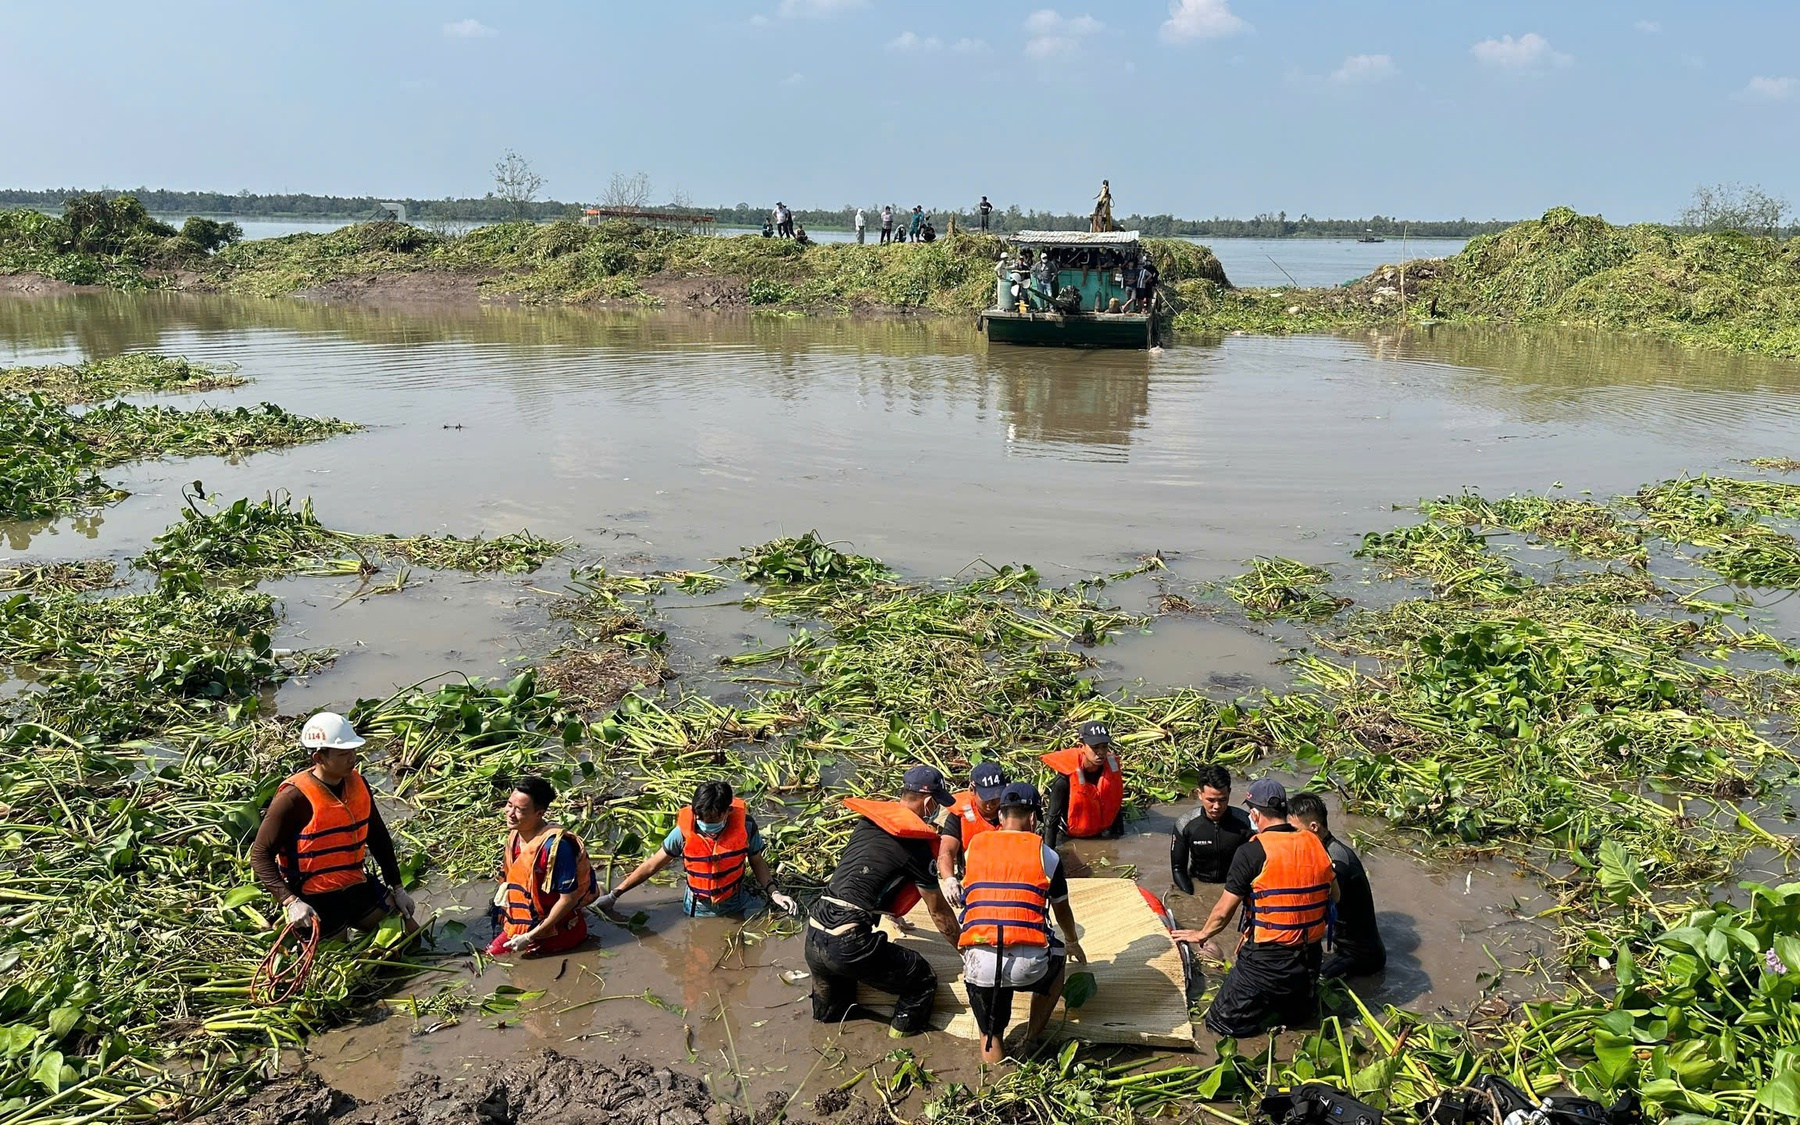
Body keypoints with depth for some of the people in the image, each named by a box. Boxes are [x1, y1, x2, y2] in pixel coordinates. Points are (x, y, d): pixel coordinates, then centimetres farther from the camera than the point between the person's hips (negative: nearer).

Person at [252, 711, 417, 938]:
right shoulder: (294, 798, -19)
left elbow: (378, 838, 12)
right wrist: (290, 902, -26)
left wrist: (397, 887, 10)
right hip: (316, 902, -6)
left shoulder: (357, 784, 1)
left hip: (358, 889, 6)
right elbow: (260, 855, -15)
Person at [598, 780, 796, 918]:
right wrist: (613, 895, -10)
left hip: (737, 904, 0)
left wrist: (773, 893, -16)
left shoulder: (745, 826, -20)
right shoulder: (684, 831, -21)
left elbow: (757, 862, -2)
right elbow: (651, 866, -11)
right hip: (698, 911, 0)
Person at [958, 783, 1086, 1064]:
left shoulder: (974, 848, 15)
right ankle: (1033, 1040, 33)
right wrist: (1072, 943, 51)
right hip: (1029, 964, -1)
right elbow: (1062, 911, 28)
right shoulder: (1045, 854, 10)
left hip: (979, 964, 1)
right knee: (1057, 954, 33)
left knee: (990, 1035, 25)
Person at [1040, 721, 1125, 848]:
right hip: (1069, 838, -4)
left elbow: (1116, 806, -1)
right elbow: (1052, 819, -22)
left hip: (1099, 835, 4)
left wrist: (1119, 837, 5)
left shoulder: (1112, 767, -18)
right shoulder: (1066, 778, -31)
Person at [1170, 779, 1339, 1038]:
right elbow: (1334, 896, 15)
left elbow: (1223, 912, -9)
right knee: (1300, 1012, 35)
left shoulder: (1252, 852, -16)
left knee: (1222, 1022, 5)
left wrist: (1202, 935, 10)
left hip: (1267, 960, -7)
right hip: (1310, 957, 7)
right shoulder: (1314, 844, -1)